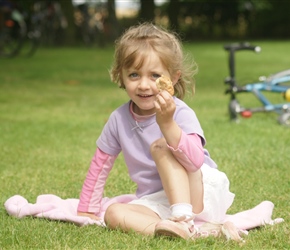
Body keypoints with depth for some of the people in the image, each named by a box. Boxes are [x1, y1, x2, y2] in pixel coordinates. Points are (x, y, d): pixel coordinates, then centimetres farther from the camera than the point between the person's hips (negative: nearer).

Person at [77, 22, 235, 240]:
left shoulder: (180, 113, -15)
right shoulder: (119, 119, 1)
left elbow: (195, 161, -31)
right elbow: (100, 165, 13)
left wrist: (167, 124, -42)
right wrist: (86, 211, 13)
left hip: (201, 193, -4)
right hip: (159, 204, 5)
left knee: (160, 145, -24)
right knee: (114, 214, -22)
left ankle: (184, 218, -36)